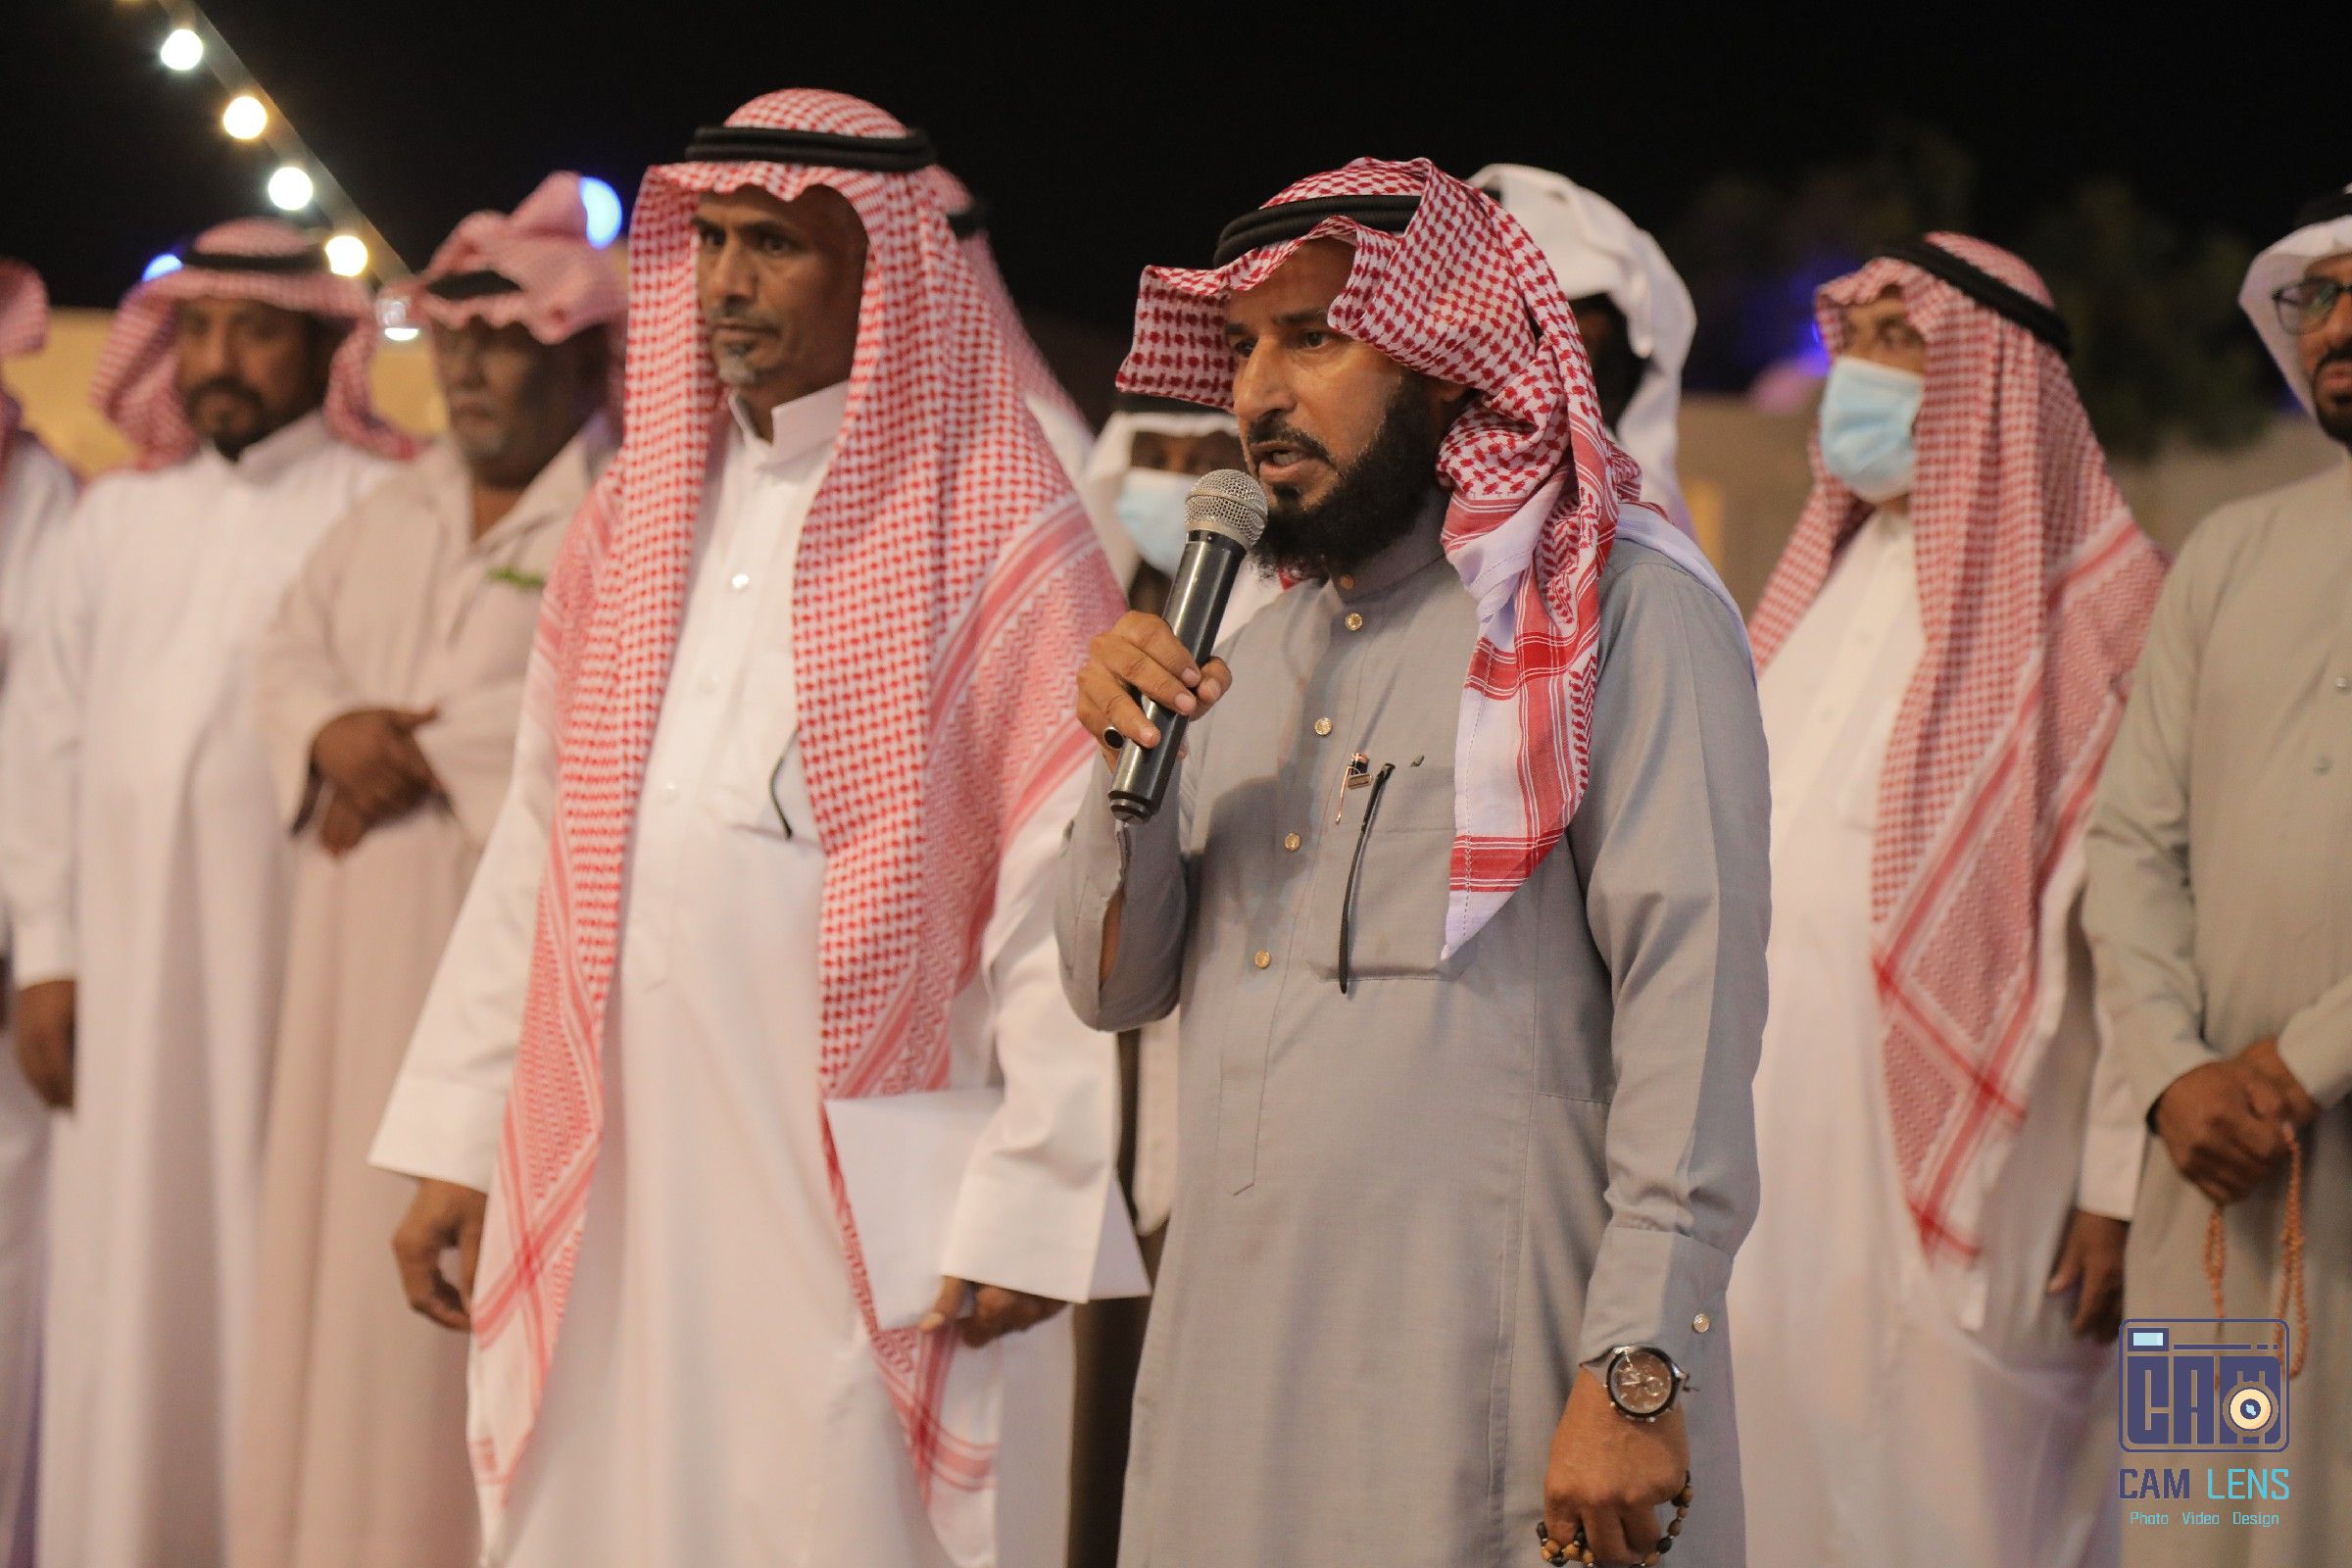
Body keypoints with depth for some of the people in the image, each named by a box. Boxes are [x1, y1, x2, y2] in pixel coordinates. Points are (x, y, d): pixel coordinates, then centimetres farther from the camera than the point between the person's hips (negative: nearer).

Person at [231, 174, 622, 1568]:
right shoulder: (395, 513, 19)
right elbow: (293, 650, 16)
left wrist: (423, 753, -13)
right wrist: (331, 732, -7)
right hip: (368, 949, 7)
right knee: (355, 1224, 6)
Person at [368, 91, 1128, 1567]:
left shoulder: (999, 530, -5)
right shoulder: (635, 513, 14)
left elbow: (1067, 892, -10)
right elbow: (539, 840, 16)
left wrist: (1030, 1205, -15)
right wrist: (454, 1137, 11)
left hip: (865, 1193, -5)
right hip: (615, 1173, 5)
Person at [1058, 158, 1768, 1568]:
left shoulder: (1623, 611, -6)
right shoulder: (1271, 640, 17)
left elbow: (1691, 994, -14)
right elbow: (1122, 987, 18)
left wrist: (1637, 1372, -21)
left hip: (1486, 1370, -7)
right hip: (1237, 1362, 7)